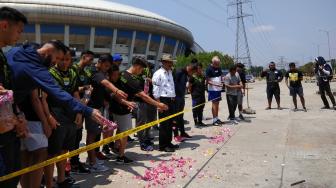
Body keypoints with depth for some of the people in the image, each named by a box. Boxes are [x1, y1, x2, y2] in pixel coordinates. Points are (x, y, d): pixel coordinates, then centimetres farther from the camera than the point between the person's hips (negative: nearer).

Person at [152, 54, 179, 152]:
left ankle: (168, 143, 25)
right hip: (163, 100, -8)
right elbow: (156, 90, -13)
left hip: (171, 100, 8)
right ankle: (162, 145, 6)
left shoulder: (170, 73, 17)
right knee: (164, 123, -3)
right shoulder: (158, 74, -8)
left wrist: (173, 99, 13)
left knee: (170, 123, 13)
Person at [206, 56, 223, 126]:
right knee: (214, 103, -5)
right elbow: (208, 81, -14)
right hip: (212, 89, -7)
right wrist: (216, 84, -24)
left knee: (217, 103, 11)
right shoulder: (209, 69, -12)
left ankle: (217, 118, 20)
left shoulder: (219, 68, 9)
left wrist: (221, 82, 0)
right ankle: (214, 120, 0)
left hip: (219, 89, 7)